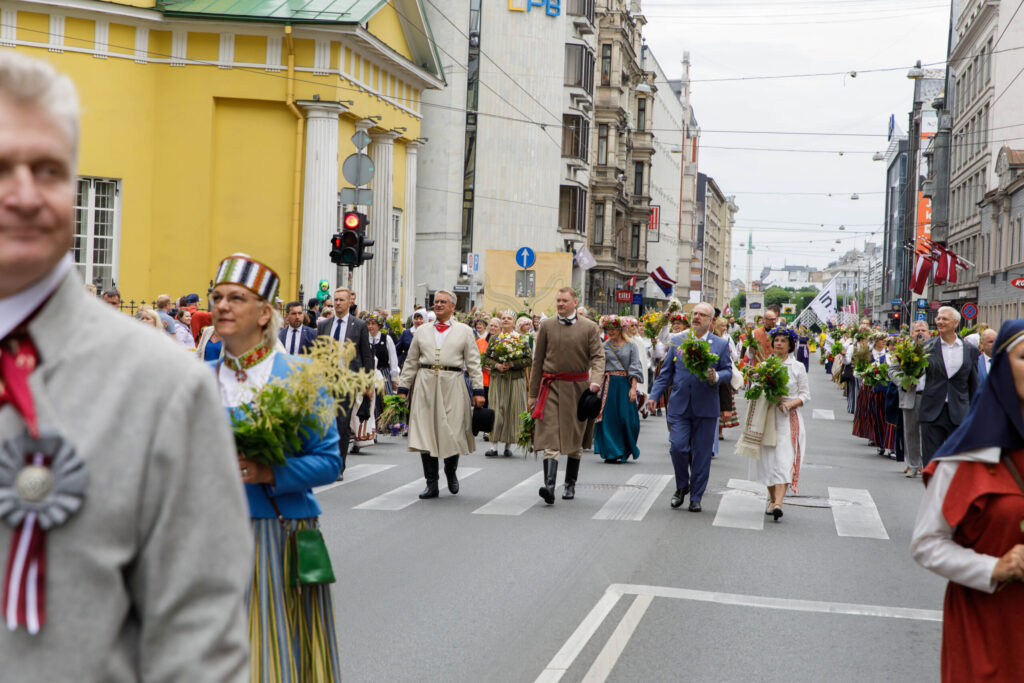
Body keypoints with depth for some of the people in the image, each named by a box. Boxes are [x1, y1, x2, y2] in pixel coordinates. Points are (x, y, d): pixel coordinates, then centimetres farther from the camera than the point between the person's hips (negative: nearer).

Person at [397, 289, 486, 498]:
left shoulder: (464, 331, 9)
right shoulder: (422, 331, 15)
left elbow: (473, 363, 5)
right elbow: (411, 363, 16)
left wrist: (478, 391, -3)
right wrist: (402, 389, 10)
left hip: (452, 386, -2)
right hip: (426, 385, 2)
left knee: (452, 433, -3)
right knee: (425, 434, -3)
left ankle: (451, 471, 26)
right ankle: (431, 484, 4)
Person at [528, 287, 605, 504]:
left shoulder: (590, 327, 3)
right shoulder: (546, 326, 7)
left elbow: (598, 357, -3)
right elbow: (538, 360, 9)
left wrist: (596, 380, -23)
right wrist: (533, 394, 8)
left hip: (578, 388, 0)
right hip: (552, 386, 0)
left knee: (575, 440, 10)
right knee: (550, 437, -13)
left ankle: (570, 484, 24)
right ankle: (549, 485, -23)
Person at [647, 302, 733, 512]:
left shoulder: (721, 345, 6)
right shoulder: (677, 341, 9)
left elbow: (728, 372, 5)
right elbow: (666, 372, 11)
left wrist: (716, 377, -17)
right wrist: (654, 395, 4)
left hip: (706, 408, -1)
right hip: (679, 406, 1)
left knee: (701, 453, 2)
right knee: (677, 447, -10)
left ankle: (696, 497, 14)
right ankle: (682, 486, 16)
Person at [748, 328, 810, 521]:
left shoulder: (798, 367, 4)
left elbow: (805, 394, 3)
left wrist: (790, 403, -15)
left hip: (789, 418, -3)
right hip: (767, 417, 3)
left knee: (784, 459, -13)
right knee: (767, 458, 4)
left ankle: (778, 503, -24)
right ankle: (772, 499, 19)